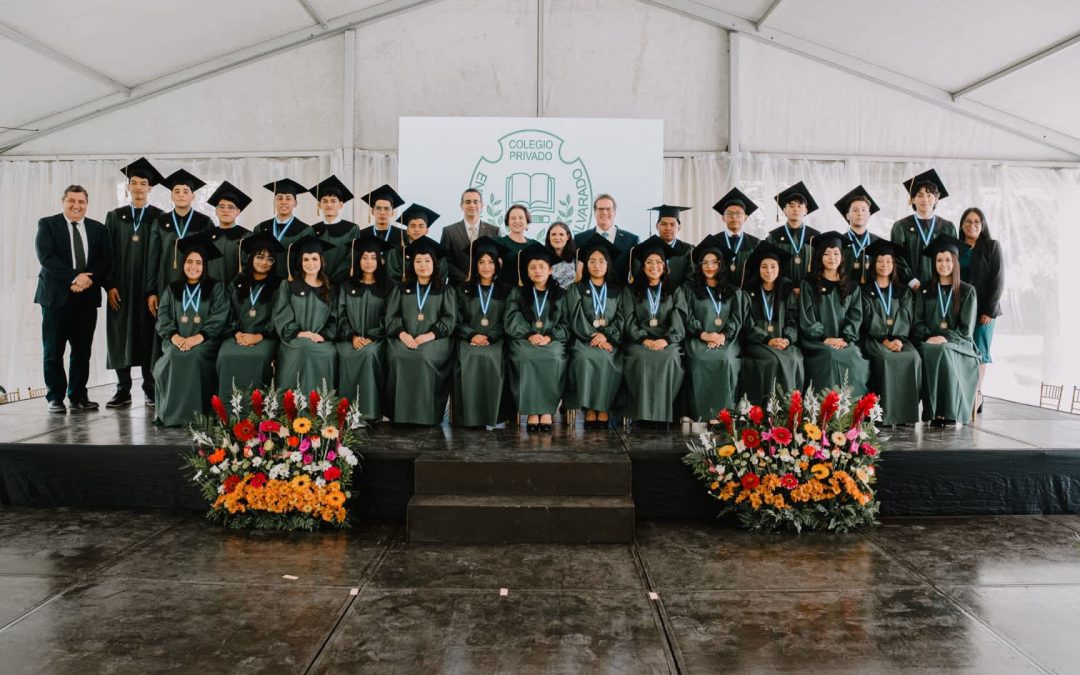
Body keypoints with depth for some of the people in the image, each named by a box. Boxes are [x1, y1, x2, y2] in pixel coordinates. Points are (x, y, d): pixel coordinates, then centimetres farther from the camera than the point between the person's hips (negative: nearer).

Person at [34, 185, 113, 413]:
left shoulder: (98, 229, 13)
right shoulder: (47, 224, 3)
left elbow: (106, 260, 5)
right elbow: (46, 256, -10)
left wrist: (89, 279, -12)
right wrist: (74, 277, -19)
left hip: (87, 296, 3)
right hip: (56, 296, -3)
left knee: (82, 351, 5)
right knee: (53, 351, 1)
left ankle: (78, 396, 14)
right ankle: (55, 398, 9)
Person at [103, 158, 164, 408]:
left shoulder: (160, 218, 3)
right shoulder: (114, 217, 10)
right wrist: (109, 285, -4)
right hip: (121, 289, 2)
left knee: (149, 338, 2)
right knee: (121, 337, 2)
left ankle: (150, 388, 11)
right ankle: (123, 391, 8)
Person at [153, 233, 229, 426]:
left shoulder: (216, 288, 10)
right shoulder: (172, 289, 18)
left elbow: (219, 318, -3)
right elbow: (163, 318, 7)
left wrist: (198, 337, -18)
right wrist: (174, 336, -13)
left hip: (205, 341, -2)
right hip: (176, 340, 2)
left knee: (195, 355, -35)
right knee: (174, 355, -31)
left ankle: (194, 412, -28)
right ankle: (172, 412, -24)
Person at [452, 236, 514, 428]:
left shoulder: (506, 291, 16)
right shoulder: (463, 289, 18)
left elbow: (506, 323, 7)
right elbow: (457, 320, 8)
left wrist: (488, 338, -9)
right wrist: (472, 335, -10)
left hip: (495, 343, -1)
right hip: (468, 342, 1)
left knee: (492, 358, -32)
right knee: (469, 358, -30)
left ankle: (493, 418, -25)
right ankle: (469, 419, -24)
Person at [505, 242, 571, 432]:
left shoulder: (560, 295, 18)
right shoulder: (518, 294, 18)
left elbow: (566, 324, 8)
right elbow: (512, 322, 5)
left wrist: (549, 337, -11)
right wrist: (530, 335, -13)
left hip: (552, 341, 0)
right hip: (524, 340, 0)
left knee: (554, 357, -35)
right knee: (526, 357, -35)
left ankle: (547, 410, -30)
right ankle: (532, 411, -31)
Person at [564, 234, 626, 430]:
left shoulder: (617, 291, 18)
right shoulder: (577, 289, 14)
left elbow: (621, 319, 6)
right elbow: (577, 319, 0)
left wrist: (606, 335, -13)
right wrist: (594, 337, -14)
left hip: (610, 340, 1)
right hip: (584, 340, -1)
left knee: (606, 360, -32)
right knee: (585, 359, -33)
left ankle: (603, 411, -26)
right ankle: (590, 411, -28)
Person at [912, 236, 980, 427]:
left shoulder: (967, 292, 9)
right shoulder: (925, 291, 15)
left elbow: (966, 328, 1)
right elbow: (918, 323, 8)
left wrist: (945, 338, -16)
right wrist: (929, 337, -12)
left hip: (957, 344, -1)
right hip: (930, 343, 1)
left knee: (944, 352, -36)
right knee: (929, 353, -34)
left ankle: (949, 413, -33)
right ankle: (933, 412, -34)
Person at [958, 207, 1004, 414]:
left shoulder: (992, 246, 3)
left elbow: (998, 280, -3)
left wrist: (989, 310, -10)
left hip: (983, 308, -2)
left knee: (979, 350, -3)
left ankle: (975, 396, 2)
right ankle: (976, 396, 1)